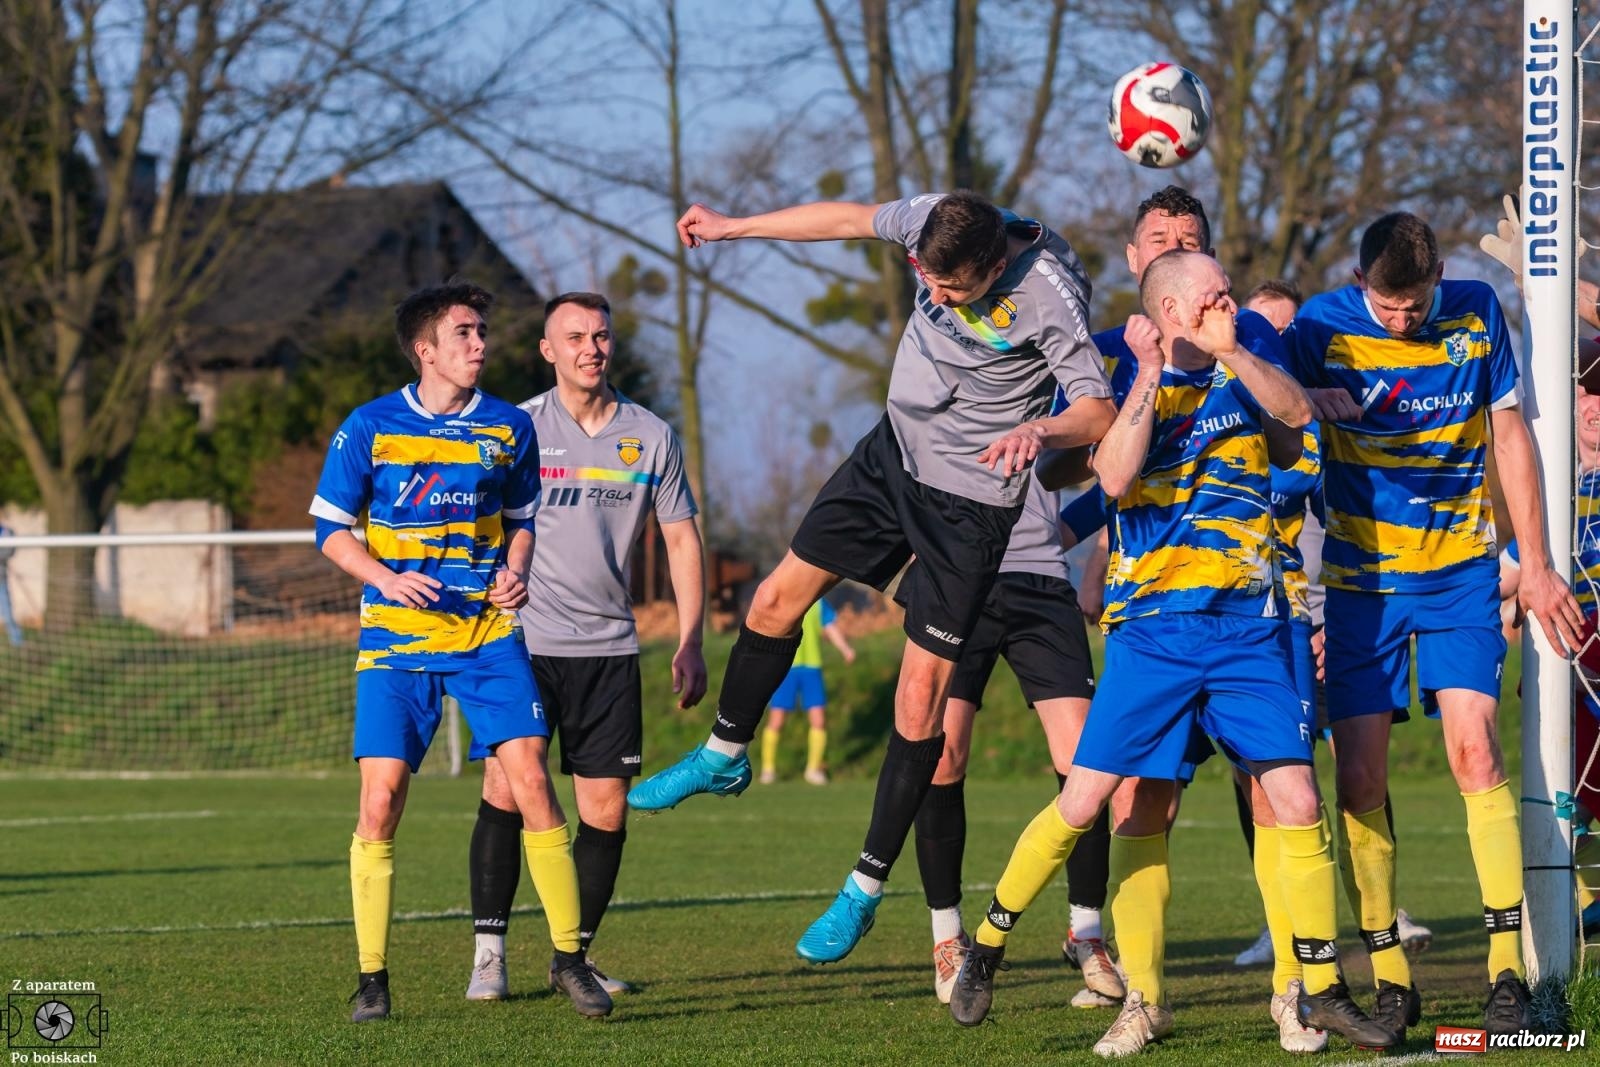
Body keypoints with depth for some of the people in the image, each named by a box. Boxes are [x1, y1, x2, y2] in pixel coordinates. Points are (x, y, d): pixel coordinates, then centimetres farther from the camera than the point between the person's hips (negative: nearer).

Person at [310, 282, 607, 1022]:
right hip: (396, 638, -1)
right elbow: (330, 528, 3)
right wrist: (386, 578, -13)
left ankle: (570, 958, 3)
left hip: (487, 634, 2)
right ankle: (373, 977, 4)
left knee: (531, 781, -9)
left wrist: (514, 573, -3)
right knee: (379, 802, -8)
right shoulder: (370, 428, -2)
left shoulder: (509, 428, 4)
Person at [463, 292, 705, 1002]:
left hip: (609, 648, 2)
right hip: (523, 643, -2)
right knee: (505, 792, -10)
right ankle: (488, 953, -2)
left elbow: (681, 540, 12)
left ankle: (575, 953, 13)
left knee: (606, 810, 0)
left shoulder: (652, 438, 6)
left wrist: (690, 643, 7)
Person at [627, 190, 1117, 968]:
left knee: (920, 699, -6)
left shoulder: (1050, 296, -29)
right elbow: (848, 219, 6)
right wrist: (731, 227, 16)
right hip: (894, 451, 6)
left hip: (971, 498, -6)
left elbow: (1099, 412, -27)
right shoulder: (932, 224, -13)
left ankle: (866, 889, 4)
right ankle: (725, 756, 37)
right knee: (778, 599, 11)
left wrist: (1041, 431, -49)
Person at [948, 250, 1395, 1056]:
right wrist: (1150, 373, -19)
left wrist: (1230, 351, -18)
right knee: (1085, 801, -6)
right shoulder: (1128, 393, 2)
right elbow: (1115, 478, -19)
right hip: (1153, 630, -3)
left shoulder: (1238, 380, 12)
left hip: (1247, 629, 3)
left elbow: (1296, 413, -9)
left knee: (1296, 804, -4)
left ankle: (1321, 991, 6)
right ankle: (987, 945, 12)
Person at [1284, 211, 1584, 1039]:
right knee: (1359, 777, -4)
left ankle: (1507, 964, -10)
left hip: (1461, 567, 0)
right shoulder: (1322, 326, -8)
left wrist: (1536, 564, 4)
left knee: (1474, 749, -14)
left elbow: (1509, 434, 5)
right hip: (1359, 574, 0)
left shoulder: (1476, 314, -3)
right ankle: (1388, 975, 6)